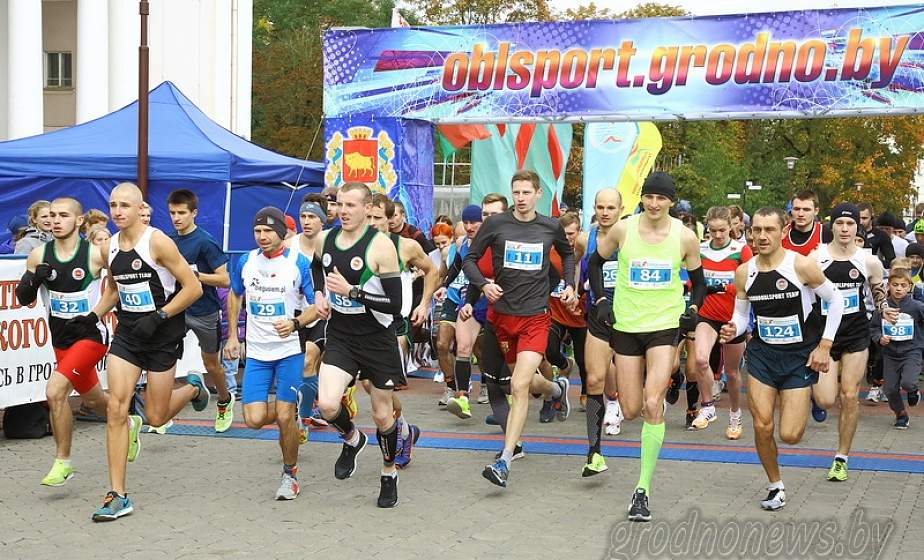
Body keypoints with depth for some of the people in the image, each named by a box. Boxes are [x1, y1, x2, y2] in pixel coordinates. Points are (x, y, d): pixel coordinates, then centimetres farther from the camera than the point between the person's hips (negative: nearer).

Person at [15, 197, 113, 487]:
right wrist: (32, 280, -17)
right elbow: (23, 298, 2)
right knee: (93, 399, 22)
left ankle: (63, 462, -7)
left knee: (55, 391, -23)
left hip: (91, 335, -5)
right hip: (62, 340, 6)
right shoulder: (39, 255, -4)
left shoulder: (96, 253, -15)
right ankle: (129, 424, 53)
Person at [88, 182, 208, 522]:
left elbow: (193, 288, -14)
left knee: (156, 418, 3)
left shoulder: (157, 242, -15)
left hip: (163, 337, -5)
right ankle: (118, 496, -4)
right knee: (116, 409, -9)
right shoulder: (108, 248, 3)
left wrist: (158, 317, -20)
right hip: (127, 334, 5)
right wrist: (92, 316, 7)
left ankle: (193, 388, 38)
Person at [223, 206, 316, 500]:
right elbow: (234, 296, 21)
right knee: (254, 419, -5)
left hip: (289, 350, -3)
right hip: (256, 353, 3)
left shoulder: (299, 263, -8)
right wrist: (233, 335, 16)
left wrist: (296, 323, -25)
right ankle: (287, 414, 30)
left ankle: (290, 473, 17)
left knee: (284, 417, -6)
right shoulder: (246, 262, 3)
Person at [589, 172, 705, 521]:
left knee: (653, 404, -17)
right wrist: (601, 299, 0)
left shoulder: (685, 237, -4)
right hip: (626, 325, 2)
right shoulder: (623, 229, -4)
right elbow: (595, 261, 12)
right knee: (631, 411, 5)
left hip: (666, 325, -2)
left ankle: (643, 488, -9)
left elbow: (698, 282, 11)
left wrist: (693, 307, -7)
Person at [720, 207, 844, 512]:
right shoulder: (744, 272, -3)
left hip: (800, 357, -3)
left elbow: (835, 301, -4)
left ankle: (806, 399, 28)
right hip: (762, 354, 3)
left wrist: (824, 346, -7)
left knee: (790, 435, -8)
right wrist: (733, 330, -14)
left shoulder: (802, 265, -15)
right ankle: (776, 486, 21)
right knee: (762, 427, -3)